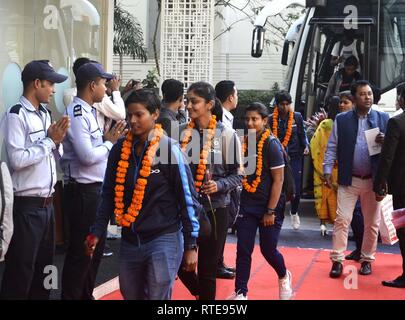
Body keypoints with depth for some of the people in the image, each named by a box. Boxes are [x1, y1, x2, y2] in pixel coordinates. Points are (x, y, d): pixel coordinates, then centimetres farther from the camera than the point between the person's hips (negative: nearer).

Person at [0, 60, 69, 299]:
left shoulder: (45, 113, 12)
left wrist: (57, 141, -2)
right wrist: (49, 140, -14)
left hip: (47, 203, 8)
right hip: (26, 206, -8)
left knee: (44, 266, 17)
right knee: (21, 270, 1)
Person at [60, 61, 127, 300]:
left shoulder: (88, 111, 13)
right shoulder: (77, 114, -17)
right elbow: (88, 156, -23)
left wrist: (107, 138, -1)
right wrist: (110, 142, -9)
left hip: (96, 189, 10)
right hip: (83, 191, -10)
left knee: (96, 247, 19)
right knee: (80, 251, -1)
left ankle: (86, 295, 32)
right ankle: (71, 296, 9)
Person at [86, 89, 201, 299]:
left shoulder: (169, 149, -9)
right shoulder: (120, 150, 4)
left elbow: (188, 199, -5)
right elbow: (109, 195, 13)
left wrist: (191, 246, -6)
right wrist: (97, 232, 7)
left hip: (164, 239, -5)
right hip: (129, 240, 5)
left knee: (158, 296, -3)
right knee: (130, 296, 15)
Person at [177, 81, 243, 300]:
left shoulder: (226, 134, -7)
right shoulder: (182, 133, 1)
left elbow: (237, 175, -3)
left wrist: (219, 185, -20)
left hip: (214, 208, -3)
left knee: (207, 268, 5)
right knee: (179, 262, 4)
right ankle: (201, 293, 34)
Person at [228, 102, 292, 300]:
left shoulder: (272, 145, -14)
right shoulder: (244, 142, 2)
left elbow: (278, 180, -14)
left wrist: (271, 211, -16)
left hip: (269, 205, -4)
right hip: (247, 204, 5)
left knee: (268, 249, 5)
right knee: (243, 249, 0)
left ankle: (284, 277, 35)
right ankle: (240, 293, 8)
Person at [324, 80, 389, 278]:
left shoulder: (383, 119, 4)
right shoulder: (341, 120, 2)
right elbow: (332, 147, 3)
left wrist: (385, 142, -15)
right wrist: (327, 171, -4)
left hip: (373, 180, 1)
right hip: (348, 180, -1)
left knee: (372, 223, 9)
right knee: (342, 219, -3)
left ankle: (367, 260, 22)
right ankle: (337, 260, 4)